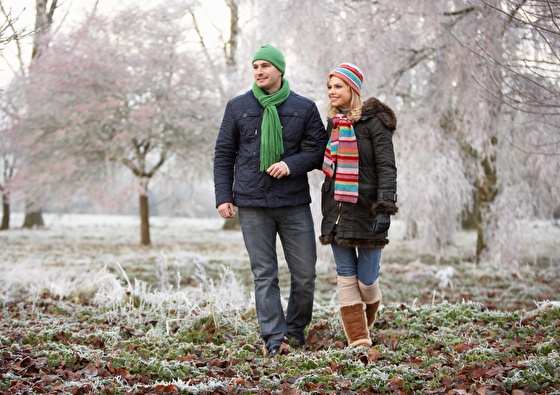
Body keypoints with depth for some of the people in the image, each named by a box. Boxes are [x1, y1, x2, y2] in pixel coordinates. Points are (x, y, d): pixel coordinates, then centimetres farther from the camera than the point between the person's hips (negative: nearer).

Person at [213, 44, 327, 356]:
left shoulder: (304, 108, 6)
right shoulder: (238, 107, 7)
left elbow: (319, 150, 6)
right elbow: (223, 155, 10)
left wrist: (291, 164, -12)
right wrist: (223, 197, 1)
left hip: (295, 203, 1)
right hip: (252, 204, 0)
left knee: (305, 274, 3)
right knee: (264, 275, 0)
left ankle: (296, 328, 24)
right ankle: (274, 338, 6)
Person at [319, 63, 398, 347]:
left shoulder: (373, 122, -7)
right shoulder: (332, 123, 13)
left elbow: (386, 167, -12)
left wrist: (385, 208, -21)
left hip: (366, 208, -6)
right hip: (337, 208, 6)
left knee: (367, 279, -2)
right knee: (345, 277, 0)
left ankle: (369, 318, 30)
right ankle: (359, 340, 4)